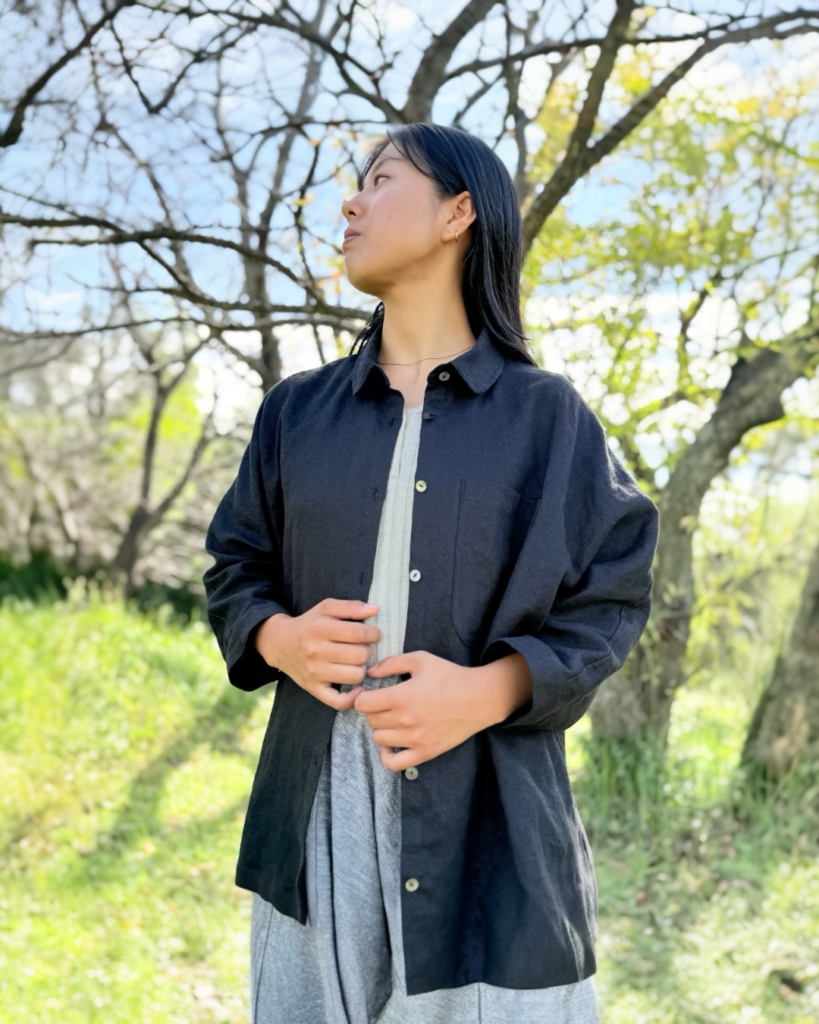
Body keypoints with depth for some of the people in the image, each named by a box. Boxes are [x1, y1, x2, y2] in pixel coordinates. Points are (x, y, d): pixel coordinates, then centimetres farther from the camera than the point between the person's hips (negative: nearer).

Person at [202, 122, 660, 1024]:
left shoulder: (545, 415, 1)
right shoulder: (299, 411, 9)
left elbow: (609, 602, 1)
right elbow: (234, 569, 15)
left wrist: (490, 690, -16)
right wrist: (278, 638, -8)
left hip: (487, 821, -2)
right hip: (317, 817, 3)